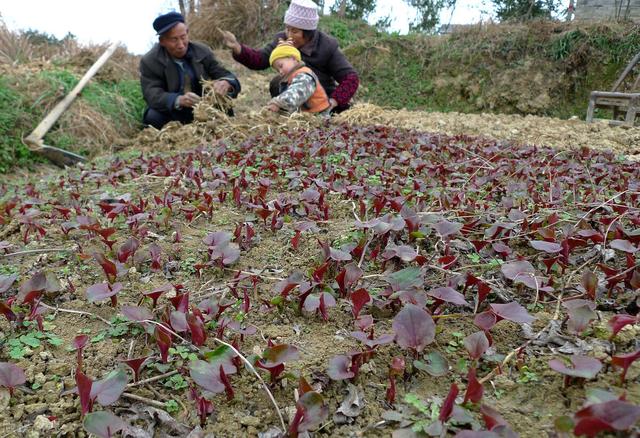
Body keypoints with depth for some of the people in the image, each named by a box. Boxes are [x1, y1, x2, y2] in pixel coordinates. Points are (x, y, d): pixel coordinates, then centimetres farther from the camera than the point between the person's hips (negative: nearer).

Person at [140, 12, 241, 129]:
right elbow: (152, 95, -21)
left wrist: (226, 84, -33)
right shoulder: (149, 62, -9)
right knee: (153, 117, -31)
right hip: (173, 114, -2)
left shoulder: (202, 52, -1)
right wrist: (178, 100, -43)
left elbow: (227, 76, -4)